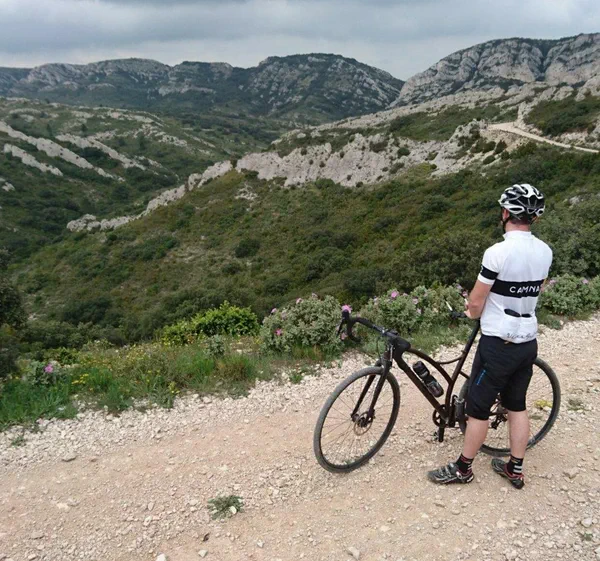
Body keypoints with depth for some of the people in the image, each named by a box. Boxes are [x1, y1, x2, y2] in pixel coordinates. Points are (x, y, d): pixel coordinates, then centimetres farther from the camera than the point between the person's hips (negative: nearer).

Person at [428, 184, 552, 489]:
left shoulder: (498, 252, -22)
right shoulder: (545, 252, 0)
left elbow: (476, 301, -14)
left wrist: (473, 313, 7)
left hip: (498, 344, -7)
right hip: (528, 341, 7)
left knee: (478, 408, 6)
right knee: (517, 405, 19)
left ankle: (462, 469, 20)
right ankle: (515, 469, 30)